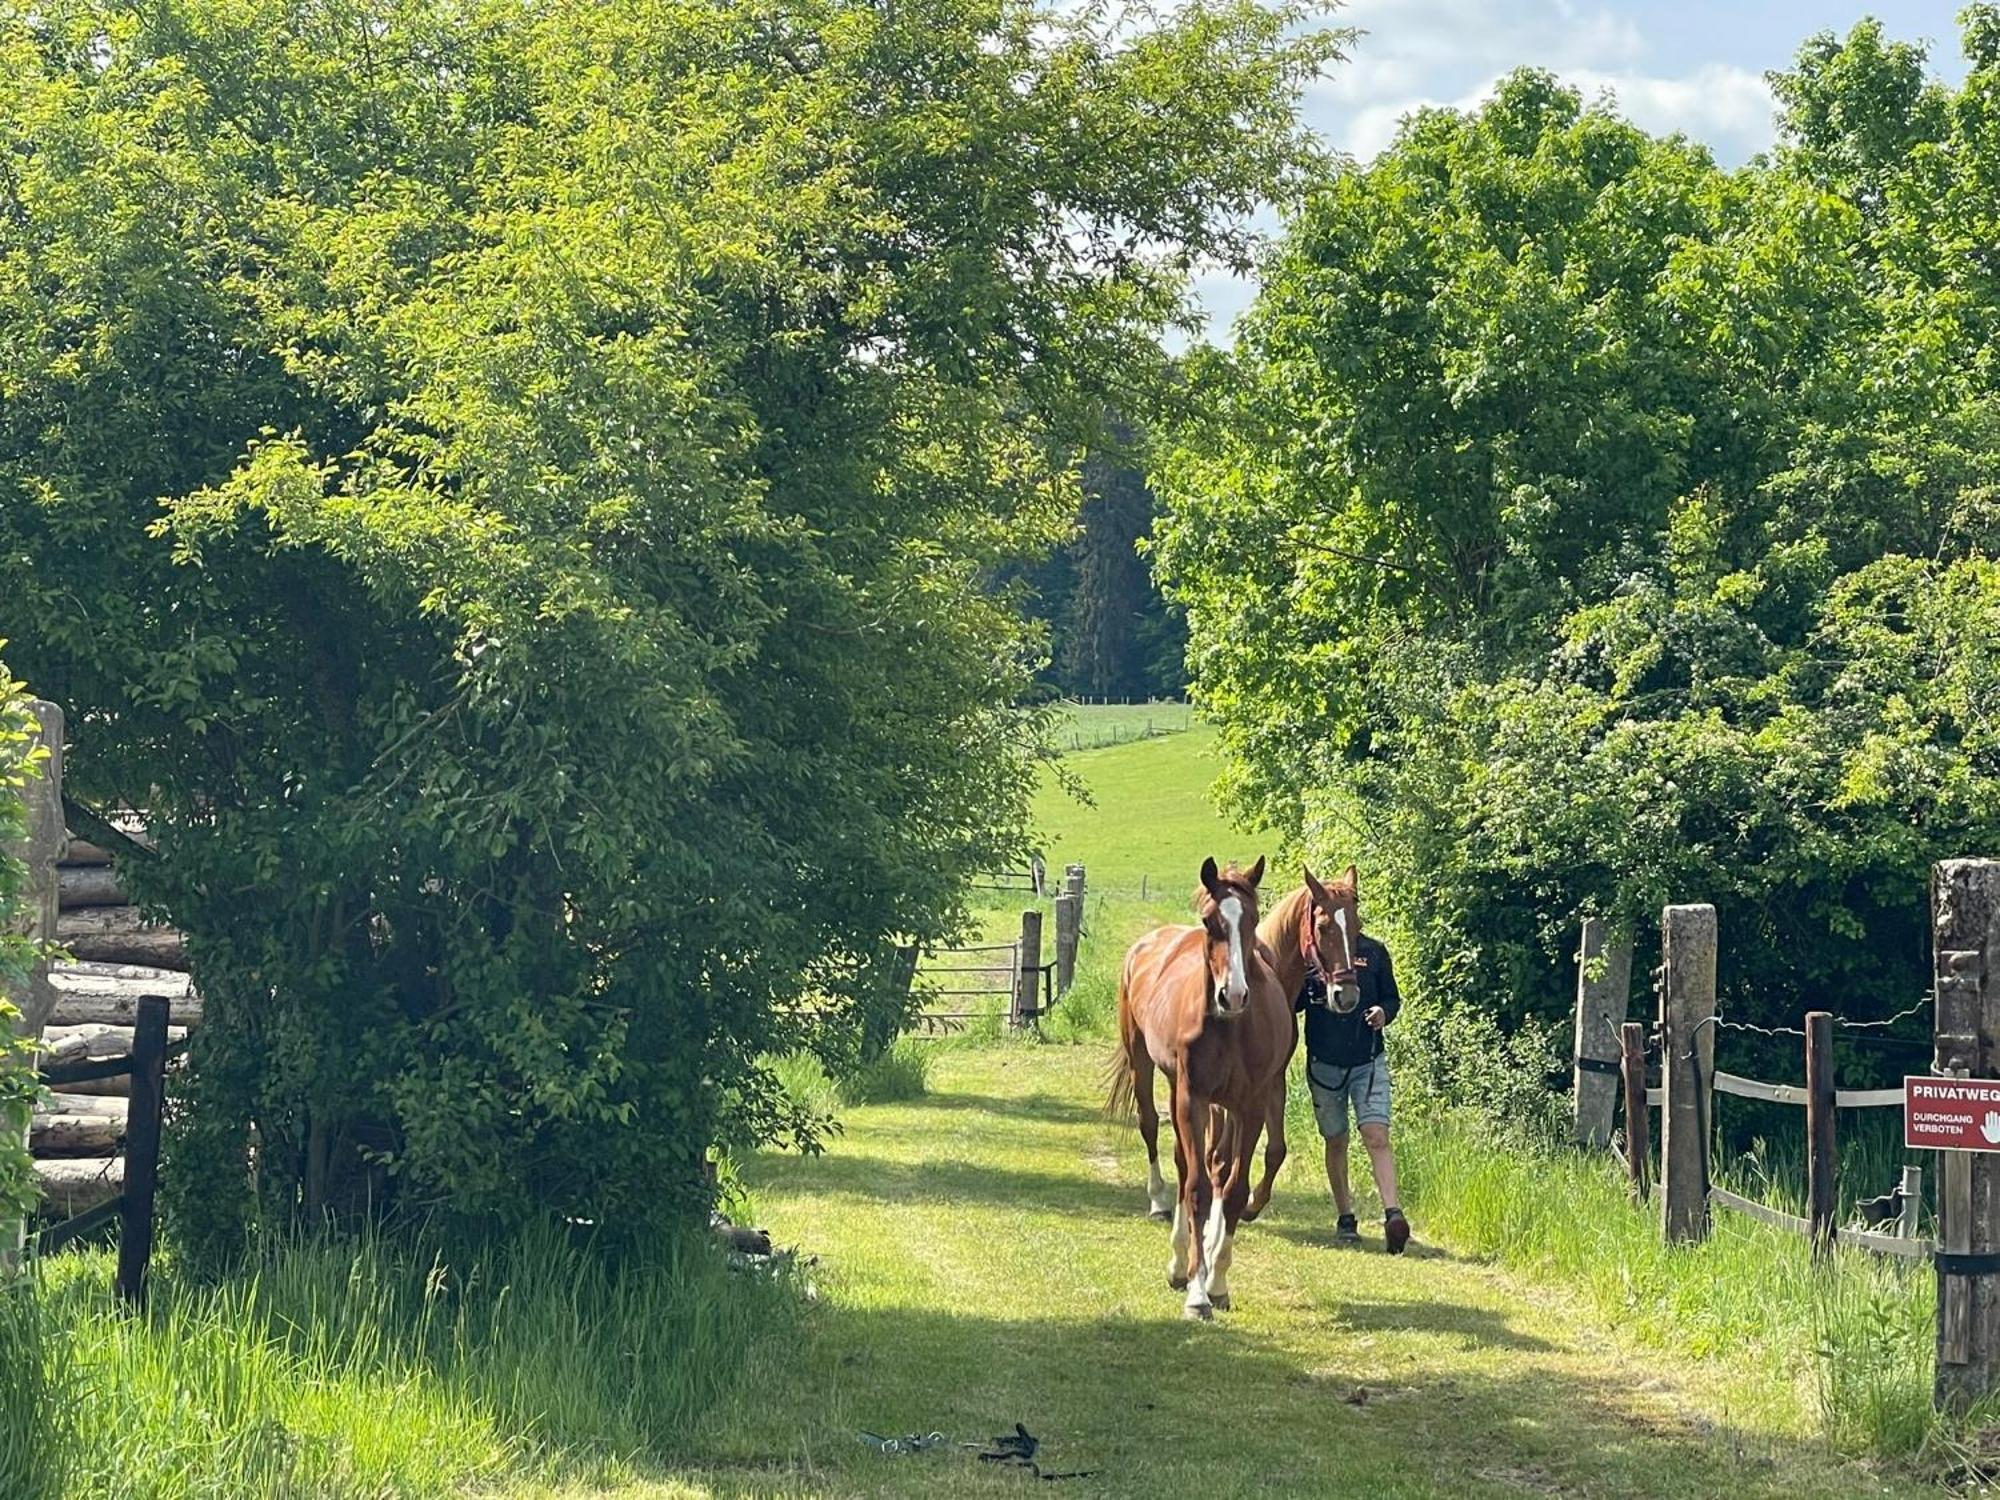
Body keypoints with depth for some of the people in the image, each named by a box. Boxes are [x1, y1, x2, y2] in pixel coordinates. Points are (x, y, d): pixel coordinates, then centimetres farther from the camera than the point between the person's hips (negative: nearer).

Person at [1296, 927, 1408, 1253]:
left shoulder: (1374, 952, 3)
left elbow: (1392, 998, 11)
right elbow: (1290, 1004, 4)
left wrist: (1384, 1013, -12)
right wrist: (1307, 986, -17)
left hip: (1368, 1062, -1)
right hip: (1324, 1064, 1)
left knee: (1377, 1137, -15)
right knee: (1336, 1142, 10)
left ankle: (1393, 1213, -24)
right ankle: (1345, 1218, 22)